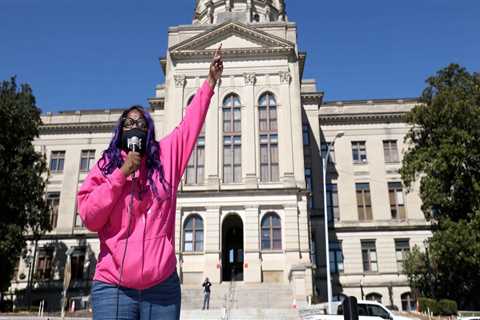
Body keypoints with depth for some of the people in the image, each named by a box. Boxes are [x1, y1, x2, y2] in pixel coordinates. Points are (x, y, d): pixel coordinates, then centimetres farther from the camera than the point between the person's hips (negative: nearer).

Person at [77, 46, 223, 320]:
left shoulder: (166, 158, 8)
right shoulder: (105, 167, 6)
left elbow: (191, 124, 9)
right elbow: (89, 218, -4)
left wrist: (211, 80, 10)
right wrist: (122, 173, -9)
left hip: (162, 286, 1)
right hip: (113, 287, -1)